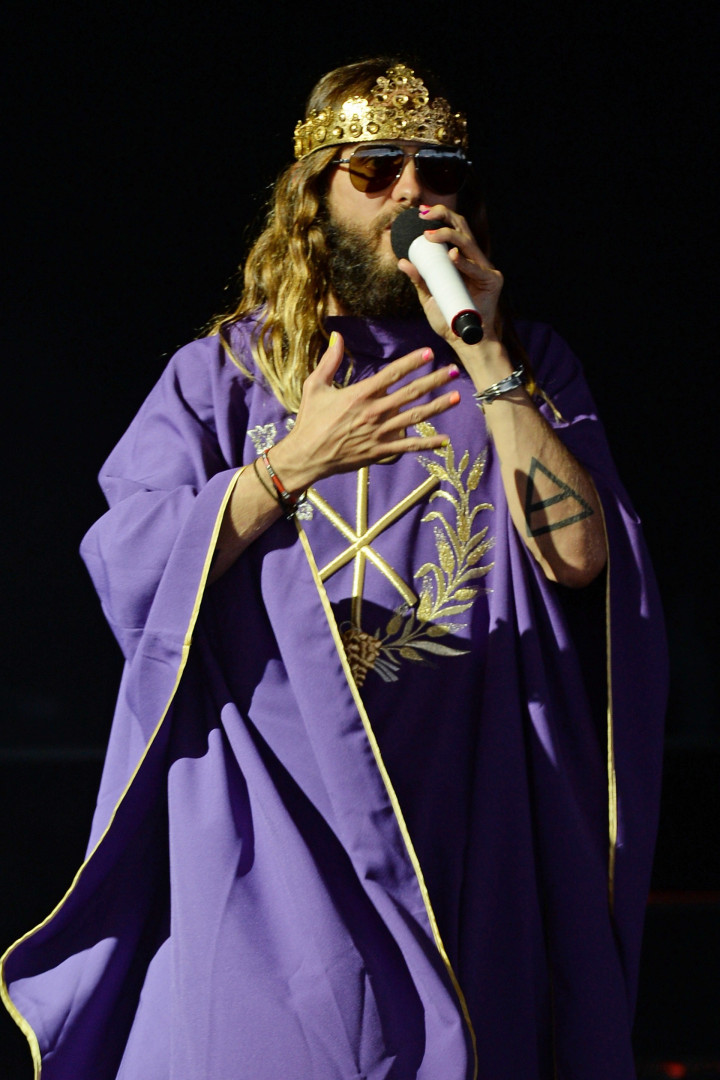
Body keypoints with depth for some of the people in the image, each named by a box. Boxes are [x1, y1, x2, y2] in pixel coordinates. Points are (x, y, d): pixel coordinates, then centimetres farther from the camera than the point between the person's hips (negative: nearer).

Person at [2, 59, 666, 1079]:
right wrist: (296, 462, -12)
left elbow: (579, 555, -6)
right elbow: (129, 576, -2)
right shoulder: (226, 371, 9)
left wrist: (482, 354, -7)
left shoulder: (524, 365, 10)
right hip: (274, 815, -1)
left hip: (462, 818, 1)